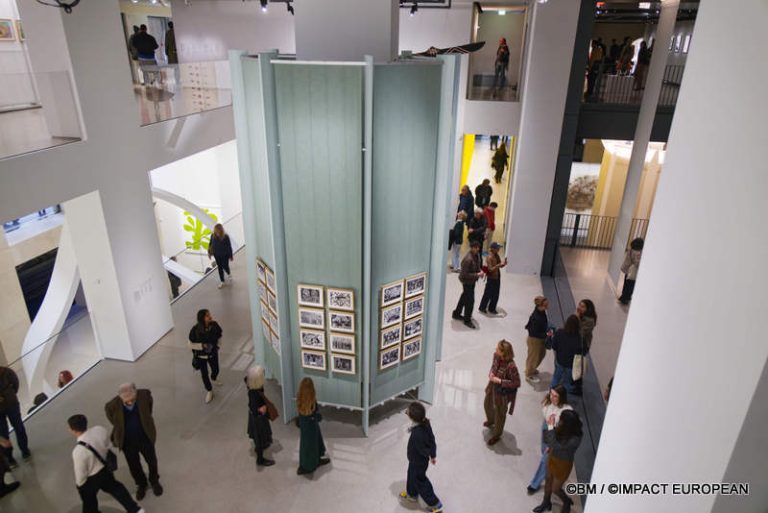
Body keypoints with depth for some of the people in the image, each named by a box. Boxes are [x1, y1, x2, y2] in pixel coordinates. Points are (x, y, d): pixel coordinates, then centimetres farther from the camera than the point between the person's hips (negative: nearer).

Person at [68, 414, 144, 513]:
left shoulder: (79, 451, -39)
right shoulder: (99, 430, -23)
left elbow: (80, 474, -23)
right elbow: (109, 447, -3)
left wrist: (79, 485, -1)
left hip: (91, 480, -5)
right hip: (105, 469, 5)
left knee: (89, 503, 26)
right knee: (114, 487, 30)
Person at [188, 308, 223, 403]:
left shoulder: (214, 325, -22)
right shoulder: (195, 330, -29)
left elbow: (219, 335, 0)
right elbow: (191, 344, -15)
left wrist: (217, 344, -7)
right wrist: (201, 345, -28)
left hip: (213, 353, 3)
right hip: (200, 355, -3)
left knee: (216, 370, 22)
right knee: (204, 374, 12)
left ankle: (213, 379, 59)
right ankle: (209, 391, 38)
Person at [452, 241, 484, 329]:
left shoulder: (477, 254, -2)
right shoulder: (468, 259, -31)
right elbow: (465, 274, -28)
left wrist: (480, 270, -4)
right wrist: (477, 275, -27)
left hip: (472, 280, 10)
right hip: (467, 281, -10)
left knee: (464, 297, 23)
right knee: (470, 300, -2)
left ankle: (456, 314, 41)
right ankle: (467, 320, 13)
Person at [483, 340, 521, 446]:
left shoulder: (511, 366, -36)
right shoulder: (496, 356, -16)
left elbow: (517, 383, -27)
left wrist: (499, 381, -28)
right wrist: (490, 373, -13)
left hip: (503, 392, -7)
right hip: (492, 386, 7)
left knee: (499, 413, 17)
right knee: (487, 405, 30)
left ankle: (497, 434, 43)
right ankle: (491, 420, 64)